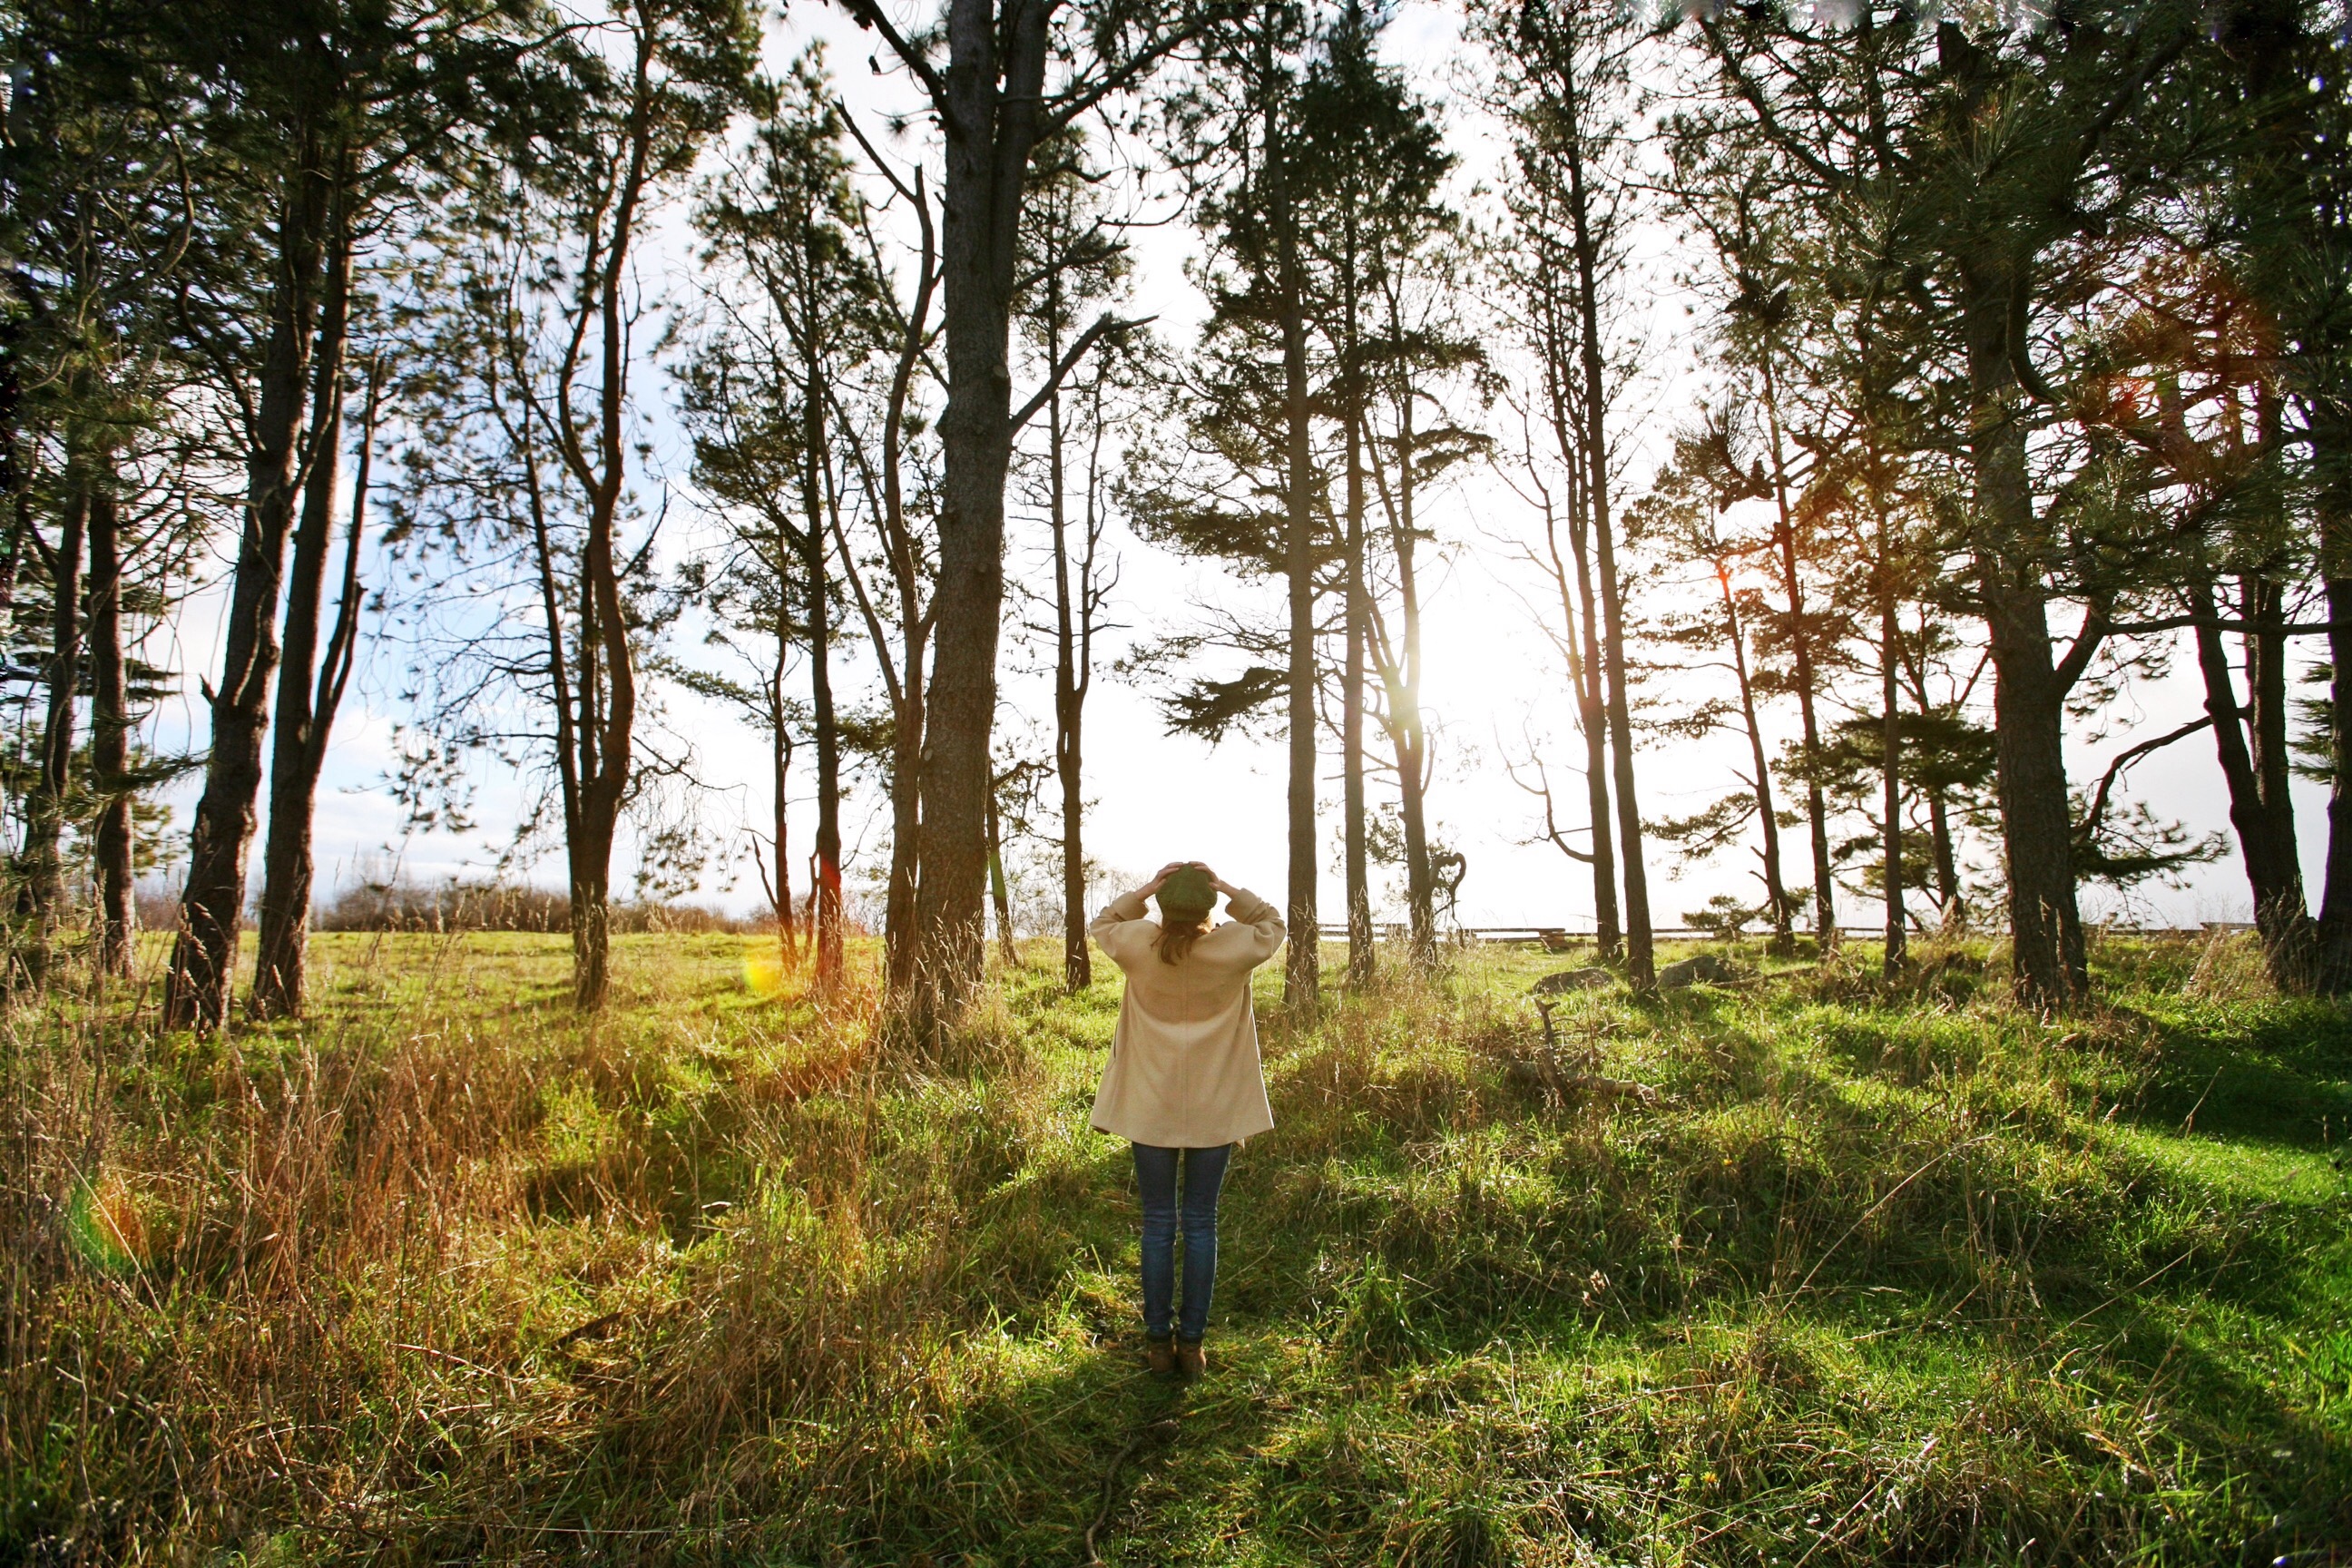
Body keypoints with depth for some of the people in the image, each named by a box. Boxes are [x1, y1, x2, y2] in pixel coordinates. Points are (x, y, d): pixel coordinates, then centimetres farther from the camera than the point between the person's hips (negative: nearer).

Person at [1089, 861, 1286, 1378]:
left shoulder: (1138, 947, -10)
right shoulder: (1233, 949, -11)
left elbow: (1102, 924, 12)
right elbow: (1271, 922, 10)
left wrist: (1145, 890, -1)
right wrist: (1226, 889, -3)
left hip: (1151, 1108, 0)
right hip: (1214, 1109, 0)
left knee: (1158, 1224, 10)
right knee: (1201, 1224, 10)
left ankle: (1159, 1341, 17)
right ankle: (1192, 1343, 16)